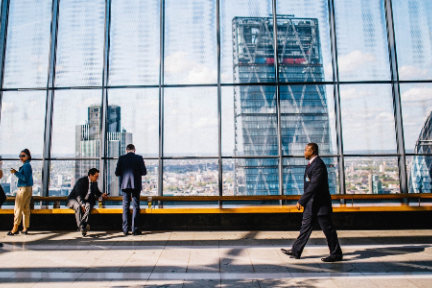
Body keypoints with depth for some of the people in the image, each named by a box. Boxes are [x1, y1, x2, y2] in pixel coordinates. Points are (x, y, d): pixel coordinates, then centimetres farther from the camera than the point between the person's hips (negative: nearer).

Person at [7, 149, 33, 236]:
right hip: (29, 189, 9)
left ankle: (15, 229, 0)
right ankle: (25, 228, 14)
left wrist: (16, 173, -20)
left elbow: (25, 178, -19)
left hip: (23, 189, -9)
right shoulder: (28, 165, 16)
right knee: (26, 209, 10)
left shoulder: (26, 165, -12)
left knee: (18, 209, -4)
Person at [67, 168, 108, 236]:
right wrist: (82, 205, -34)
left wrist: (102, 195, 0)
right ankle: (81, 227, -40)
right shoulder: (81, 181, -16)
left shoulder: (94, 183, 5)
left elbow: (96, 192, 23)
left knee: (88, 206, -32)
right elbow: (78, 195, -22)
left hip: (85, 201, 5)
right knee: (78, 207, -38)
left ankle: (83, 225, -45)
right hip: (74, 199, -4)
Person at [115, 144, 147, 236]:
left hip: (125, 185, 1)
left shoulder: (121, 158, 0)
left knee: (125, 207, 7)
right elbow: (144, 172, -2)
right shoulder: (139, 158, -2)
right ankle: (134, 229, 5)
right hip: (136, 185, -1)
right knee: (136, 206, 5)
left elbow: (117, 173, 1)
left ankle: (125, 229, 8)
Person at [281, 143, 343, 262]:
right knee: (306, 226, 12)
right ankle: (296, 251, 19)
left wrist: (301, 201, -23)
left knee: (328, 229, 2)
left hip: (320, 203, -10)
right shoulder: (312, 163, 13)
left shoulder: (318, 164, -19)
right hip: (312, 203, 10)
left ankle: (336, 254, 15)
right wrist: (304, 201, 20)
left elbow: (313, 185, -25)